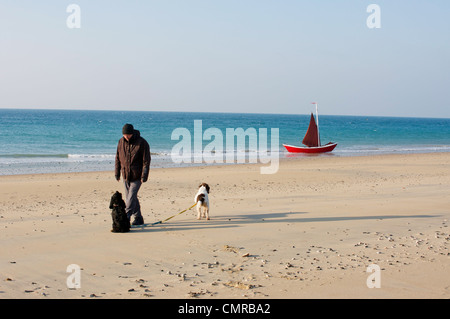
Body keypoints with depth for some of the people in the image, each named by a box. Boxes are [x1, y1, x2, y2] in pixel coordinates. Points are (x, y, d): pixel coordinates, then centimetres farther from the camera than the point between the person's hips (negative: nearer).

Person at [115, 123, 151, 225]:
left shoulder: (142, 143, -12)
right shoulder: (121, 142, 2)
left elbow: (146, 161, -11)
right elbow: (118, 158, 12)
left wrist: (144, 175, -16)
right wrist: (117, 173, 10)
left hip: (137, 176, -5)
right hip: (126, 175, 6)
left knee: (131, 196, -13)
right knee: (130, 197, 10)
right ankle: (138, 218, 21)